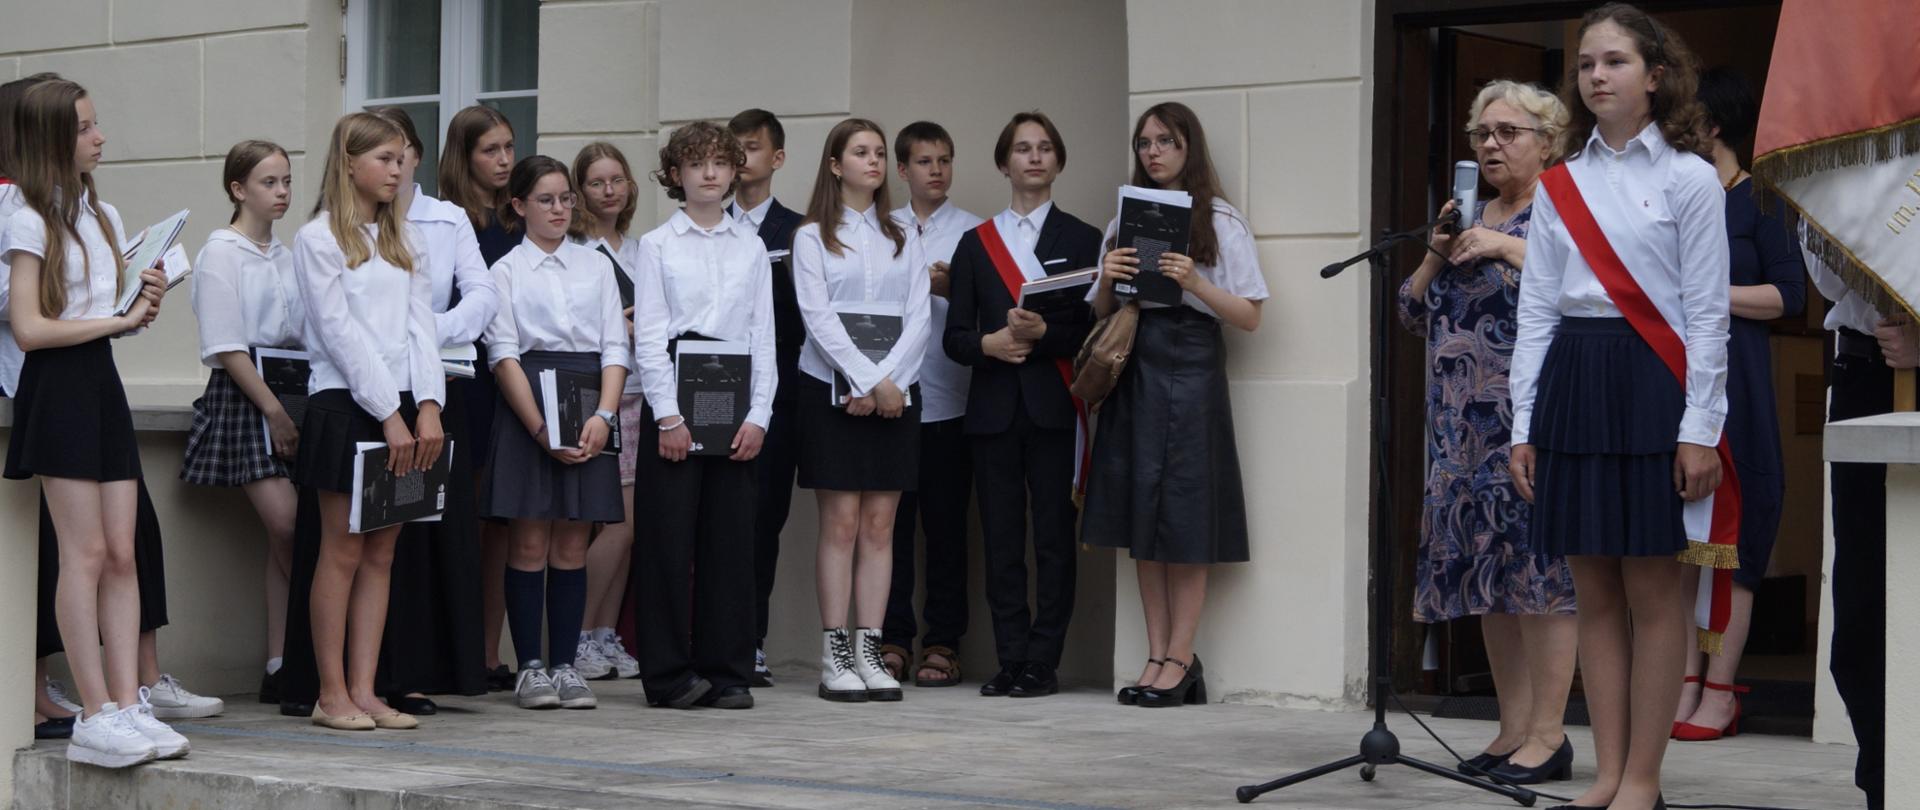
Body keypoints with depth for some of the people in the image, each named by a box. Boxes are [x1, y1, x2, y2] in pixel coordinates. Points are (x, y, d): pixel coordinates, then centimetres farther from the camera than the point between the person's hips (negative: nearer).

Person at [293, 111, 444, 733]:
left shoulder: (403, 238, 17)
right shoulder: (318, 237, -3)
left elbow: (419, 324, 9)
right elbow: (339, 333, -10)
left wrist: (427, 406, -5)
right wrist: (389, 416, -15)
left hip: (404, 407, 6)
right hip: (346, 403, -6)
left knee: (381, 553, 5)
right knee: (343, 550, -3)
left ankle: (364, 691, 7)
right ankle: (332, 693, 2)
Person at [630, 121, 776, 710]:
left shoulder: (751, 248, 13)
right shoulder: (657, 245, 4)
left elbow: (763, 337, 10)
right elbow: (649, 336, -2)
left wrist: (758, 414, -1)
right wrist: (667, 415, -10)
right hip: (674, 399, -3)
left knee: (730, 534, 2)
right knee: (669, 534, -3)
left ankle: (727, 671, 8)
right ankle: (669, 673, 3)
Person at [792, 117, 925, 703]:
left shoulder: (901, 237, 13)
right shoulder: (813, 237, 3)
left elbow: (918, 318, 4)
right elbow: (818, 317, -7)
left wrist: (889, 380, -11)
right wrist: (871, 381, -15)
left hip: (895, 393, 3)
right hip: (833, 390, -3)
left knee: (880, 523, 2)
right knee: (841, 521, -5)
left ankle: (869, 652, 3)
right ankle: (834, 657, -2)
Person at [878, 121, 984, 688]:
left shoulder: (972, 231, 6)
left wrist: (950, 289, -15)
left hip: (948, 399, -2)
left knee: (946, 523, 1)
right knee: (890, 519, 2)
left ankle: (942, 642, 7)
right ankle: (892, 640, 9)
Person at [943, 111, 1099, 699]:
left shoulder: (1083, 240, 9)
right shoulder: (975, 244, 15)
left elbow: (1093, 329, 1)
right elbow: (955, 337, 10)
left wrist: (1042, 332, -16)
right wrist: (989, 344, -10)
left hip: (1054, 408, -2)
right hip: (994, 408, 2)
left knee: (1053, 537, -4)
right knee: (1001, 540, 1)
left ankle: (1042, 664, -1)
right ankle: (1010, 660, 6)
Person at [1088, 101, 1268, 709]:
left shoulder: (1221, 223, 2)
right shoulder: (1125, 221, 15)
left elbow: (1249, 317, -3)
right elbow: (1101, 314, 17)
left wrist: (1195, 282, -17)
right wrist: (1107, 280, -4)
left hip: (1191, 368, -5)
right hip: (1132, 368, 5)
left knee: (1186, 522, -4)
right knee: (1140, 520, 4)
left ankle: (1180, 659, 0)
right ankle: (1157, 656, 8)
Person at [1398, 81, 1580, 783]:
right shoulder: (1470, 218, 19)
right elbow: (1414, 312, 16)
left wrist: (1507, 247, -15)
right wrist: (1439, 251, 1)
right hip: (1467, 428, 7)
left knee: (1538, 565, -9)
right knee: (1487, 572, 6)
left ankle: (1547, 734, -7)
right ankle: (1513, 730, 12)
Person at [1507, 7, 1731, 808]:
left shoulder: (1689, 178, -2)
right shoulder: (1560, 186, 10)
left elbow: (1706, 313, -5)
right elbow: (1536, 309, 9)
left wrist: (1700, 430, -11)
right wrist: (1524, 424, 4)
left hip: (1652, 383, -4)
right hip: (1572, 382, 4)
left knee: (1652, 590, 0)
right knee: (1594, 591, 7)